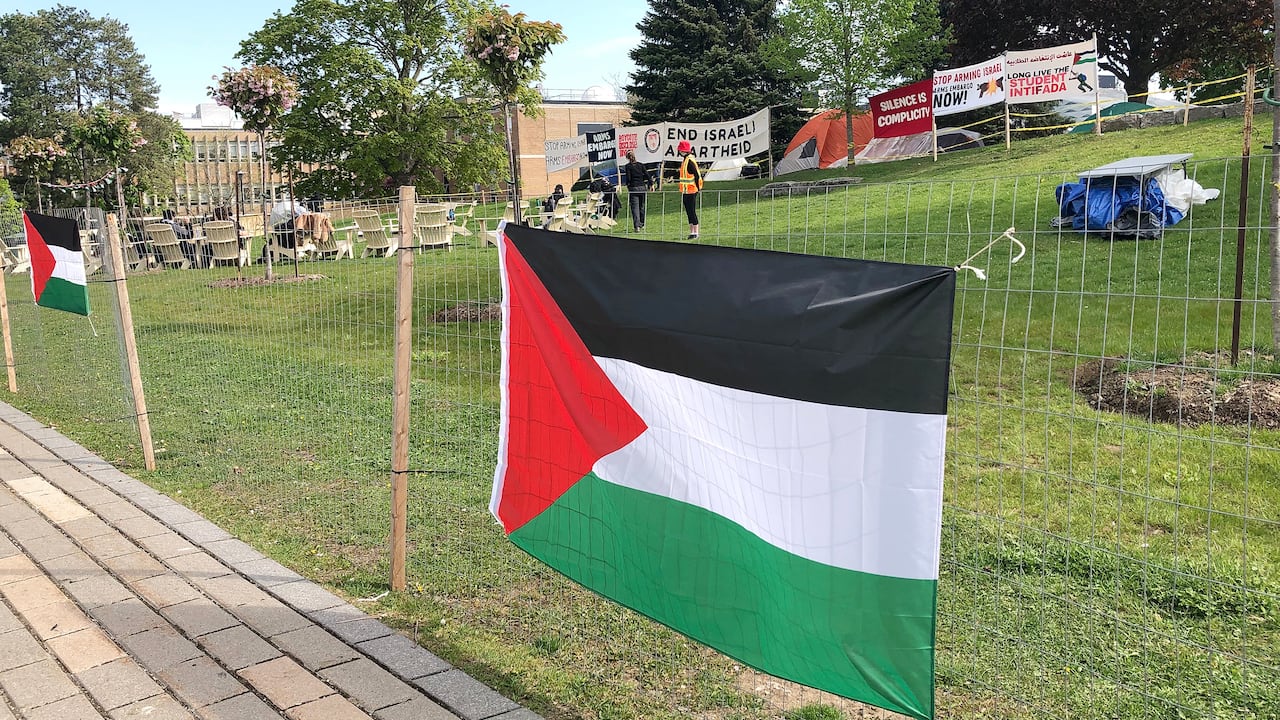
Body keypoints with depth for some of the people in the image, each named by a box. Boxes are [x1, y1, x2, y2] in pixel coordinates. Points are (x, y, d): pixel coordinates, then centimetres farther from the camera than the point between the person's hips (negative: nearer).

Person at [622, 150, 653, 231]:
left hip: (633, 188, -4)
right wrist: (651, 184, 7)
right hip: (642, 187, 4)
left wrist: (628, 185, 7)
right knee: (642, 206, 17)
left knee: (635, 207, -4)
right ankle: (642, 224, 27)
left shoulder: (628, 166, -3)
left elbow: (628, 178, -9)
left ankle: (637, 226, -14)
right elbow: (647, 175, 2)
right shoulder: (640, 165, 7)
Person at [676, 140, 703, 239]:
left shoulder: (690, 161, -16)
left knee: (692, 212, -5)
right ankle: (691, 232, 19)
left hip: (691, 192, -10)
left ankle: (695, 233, -1)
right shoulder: (685, 160, 15)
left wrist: (698, 188, -16)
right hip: (686, 192, 10)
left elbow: (697, 175, -19)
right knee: (689, 212, 13)